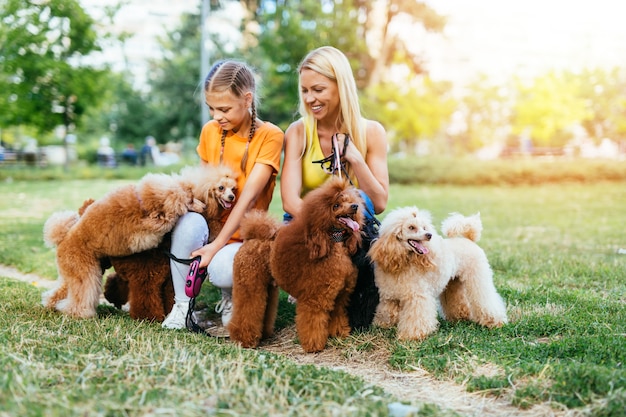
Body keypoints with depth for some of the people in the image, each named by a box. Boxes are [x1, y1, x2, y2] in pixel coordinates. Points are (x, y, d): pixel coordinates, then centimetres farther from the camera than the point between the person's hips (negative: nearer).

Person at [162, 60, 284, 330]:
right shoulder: (210, 131, 4)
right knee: (190, 221, -33)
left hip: (242, 235, -3)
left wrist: (217, 246, -24)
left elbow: (249, 196, -18)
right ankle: (182, 303, -15)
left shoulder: (270, 135, -10)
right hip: (211, 225, 3)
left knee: (222, 271, -36)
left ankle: (231, 299, 2)